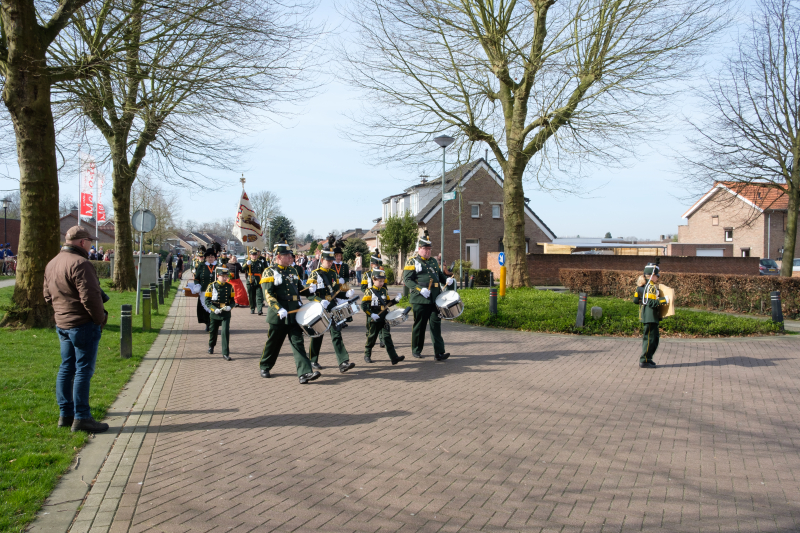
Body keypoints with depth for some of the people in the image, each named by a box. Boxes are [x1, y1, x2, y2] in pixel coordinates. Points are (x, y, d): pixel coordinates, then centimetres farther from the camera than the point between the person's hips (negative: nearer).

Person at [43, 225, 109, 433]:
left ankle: (66, 415, 21)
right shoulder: (79, 264, -18)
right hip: (83, 324, -9)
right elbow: (89, 297, -22)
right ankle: (81, 418, -1)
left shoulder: (51, 264, 13)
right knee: (84, 370, -4)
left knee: (66, 368, 15)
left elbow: (48, 295, 19)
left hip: (62, 323, 9)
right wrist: (100, 318, -10)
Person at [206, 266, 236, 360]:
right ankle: (211, 346, 47)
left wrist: (229, 307, -15)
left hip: (226, 314, 0)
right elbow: (207, 301, -4)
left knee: (226, 332, -12)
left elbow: (233, 300, 6)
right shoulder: (211, 286, -4)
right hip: (215, 313, 0)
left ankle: (225, 353, -10)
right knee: (213, 331, 17)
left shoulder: (230, 287, 1)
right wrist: (214, 309, -19)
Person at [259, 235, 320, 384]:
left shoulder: (292, 271, 15)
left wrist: (310, 290, 4)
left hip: (295, 314, 5)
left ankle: (304, 373, -11)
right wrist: (279, 309, -27)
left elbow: (299, 288, 26)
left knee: (298, 343, -4)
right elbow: (268, 294, -15)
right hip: (278, 316, -5)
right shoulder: (270, 272, -6)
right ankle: (265, 367, 32)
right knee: (273, 343, 10)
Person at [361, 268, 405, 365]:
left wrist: (395, 300, 1)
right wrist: (371, 314, -22)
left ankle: (394, 357, -11)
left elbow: (388, 303, 19)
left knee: (387, 337, -4)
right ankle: (367, 355, 27)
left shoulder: (384, 290, 12)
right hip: (373, 320, -4)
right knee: (371, 338, 8)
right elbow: (364, 305, -12)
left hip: (384, 319, 4)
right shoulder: (369, 291, -6)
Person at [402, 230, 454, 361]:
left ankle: (439, 353, -5)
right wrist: (420, 289, -21)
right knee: (419, 326, 6)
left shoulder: (434, 261, 19)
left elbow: (440, 275, 29)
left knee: (436, 324, -2)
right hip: (420, 300, -4)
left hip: (435, 300, 5)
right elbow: (407, 279, -8)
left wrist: (447, 280, 5)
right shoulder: (412, 262, -1)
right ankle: (416, 350, 21)